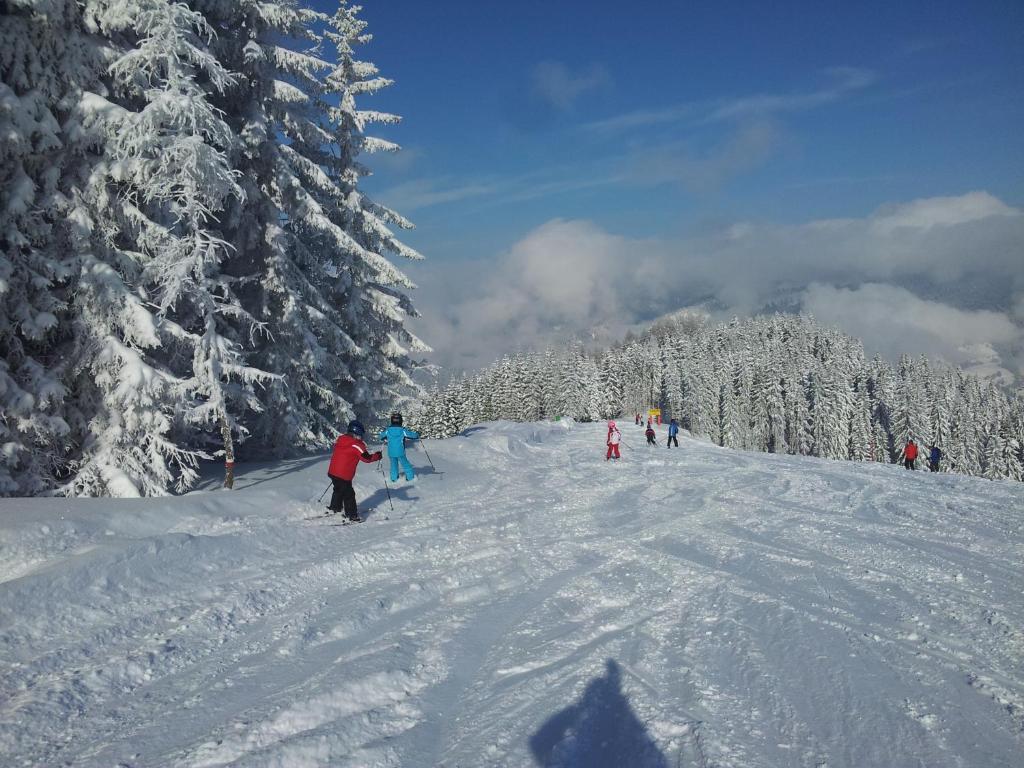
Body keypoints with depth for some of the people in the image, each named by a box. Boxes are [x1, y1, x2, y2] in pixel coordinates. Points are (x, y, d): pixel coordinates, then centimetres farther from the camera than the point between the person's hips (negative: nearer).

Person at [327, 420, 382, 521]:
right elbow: (367, 458, -18)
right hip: (344, 475, -8)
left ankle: (334, 509, 40)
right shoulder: (356, 445, -15)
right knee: (349, 494, 3)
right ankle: (351, 515, 8)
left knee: (339, 490, 28)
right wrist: (378, 456, -3)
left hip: (332, 472, 8)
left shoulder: (340, 440, 7)